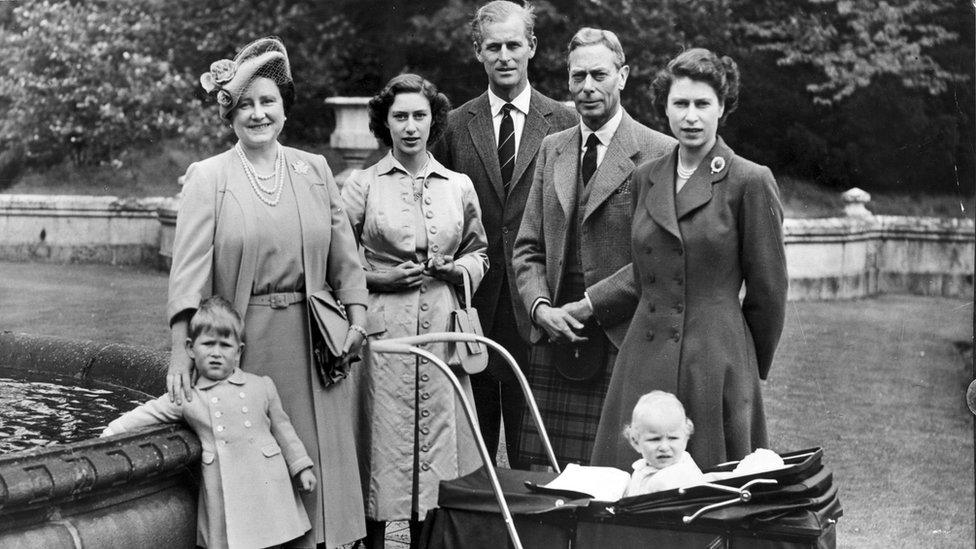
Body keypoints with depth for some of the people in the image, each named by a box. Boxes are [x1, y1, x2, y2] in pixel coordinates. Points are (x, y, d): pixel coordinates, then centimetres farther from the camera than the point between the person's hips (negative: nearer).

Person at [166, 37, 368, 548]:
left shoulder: (315, 170, 8)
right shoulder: (207, 178, -1)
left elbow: (343, 253, 11)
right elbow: (189, 266, -9)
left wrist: (356, 317, 2)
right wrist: (180, 352, -17)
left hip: (311, 337, 3)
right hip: (241, 339, -2)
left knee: (315, 448, 6)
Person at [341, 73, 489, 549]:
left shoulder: (459, 186, 10)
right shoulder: (362, 185, 2)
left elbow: (479, 251, 20)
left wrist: (458, 269, 0)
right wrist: (379, 278, -10)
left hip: (442, 329, 3)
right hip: (382, 327, -2)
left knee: (439, 427, 4)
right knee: (382, 434, -1)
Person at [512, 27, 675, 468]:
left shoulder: (658, 154, -4)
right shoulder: (551, 150, 15)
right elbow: (528, 247, 15)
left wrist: (589, 305, -11)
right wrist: (541, 307, -2)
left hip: (624, 345, -5)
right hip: (554, 342, 5)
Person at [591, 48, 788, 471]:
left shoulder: (750, 182, -4)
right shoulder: (645, 179, 12)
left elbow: (767, 291, 1)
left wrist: (749, 369, 8)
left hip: (717, 365, -4)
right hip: (644, 361, 5)